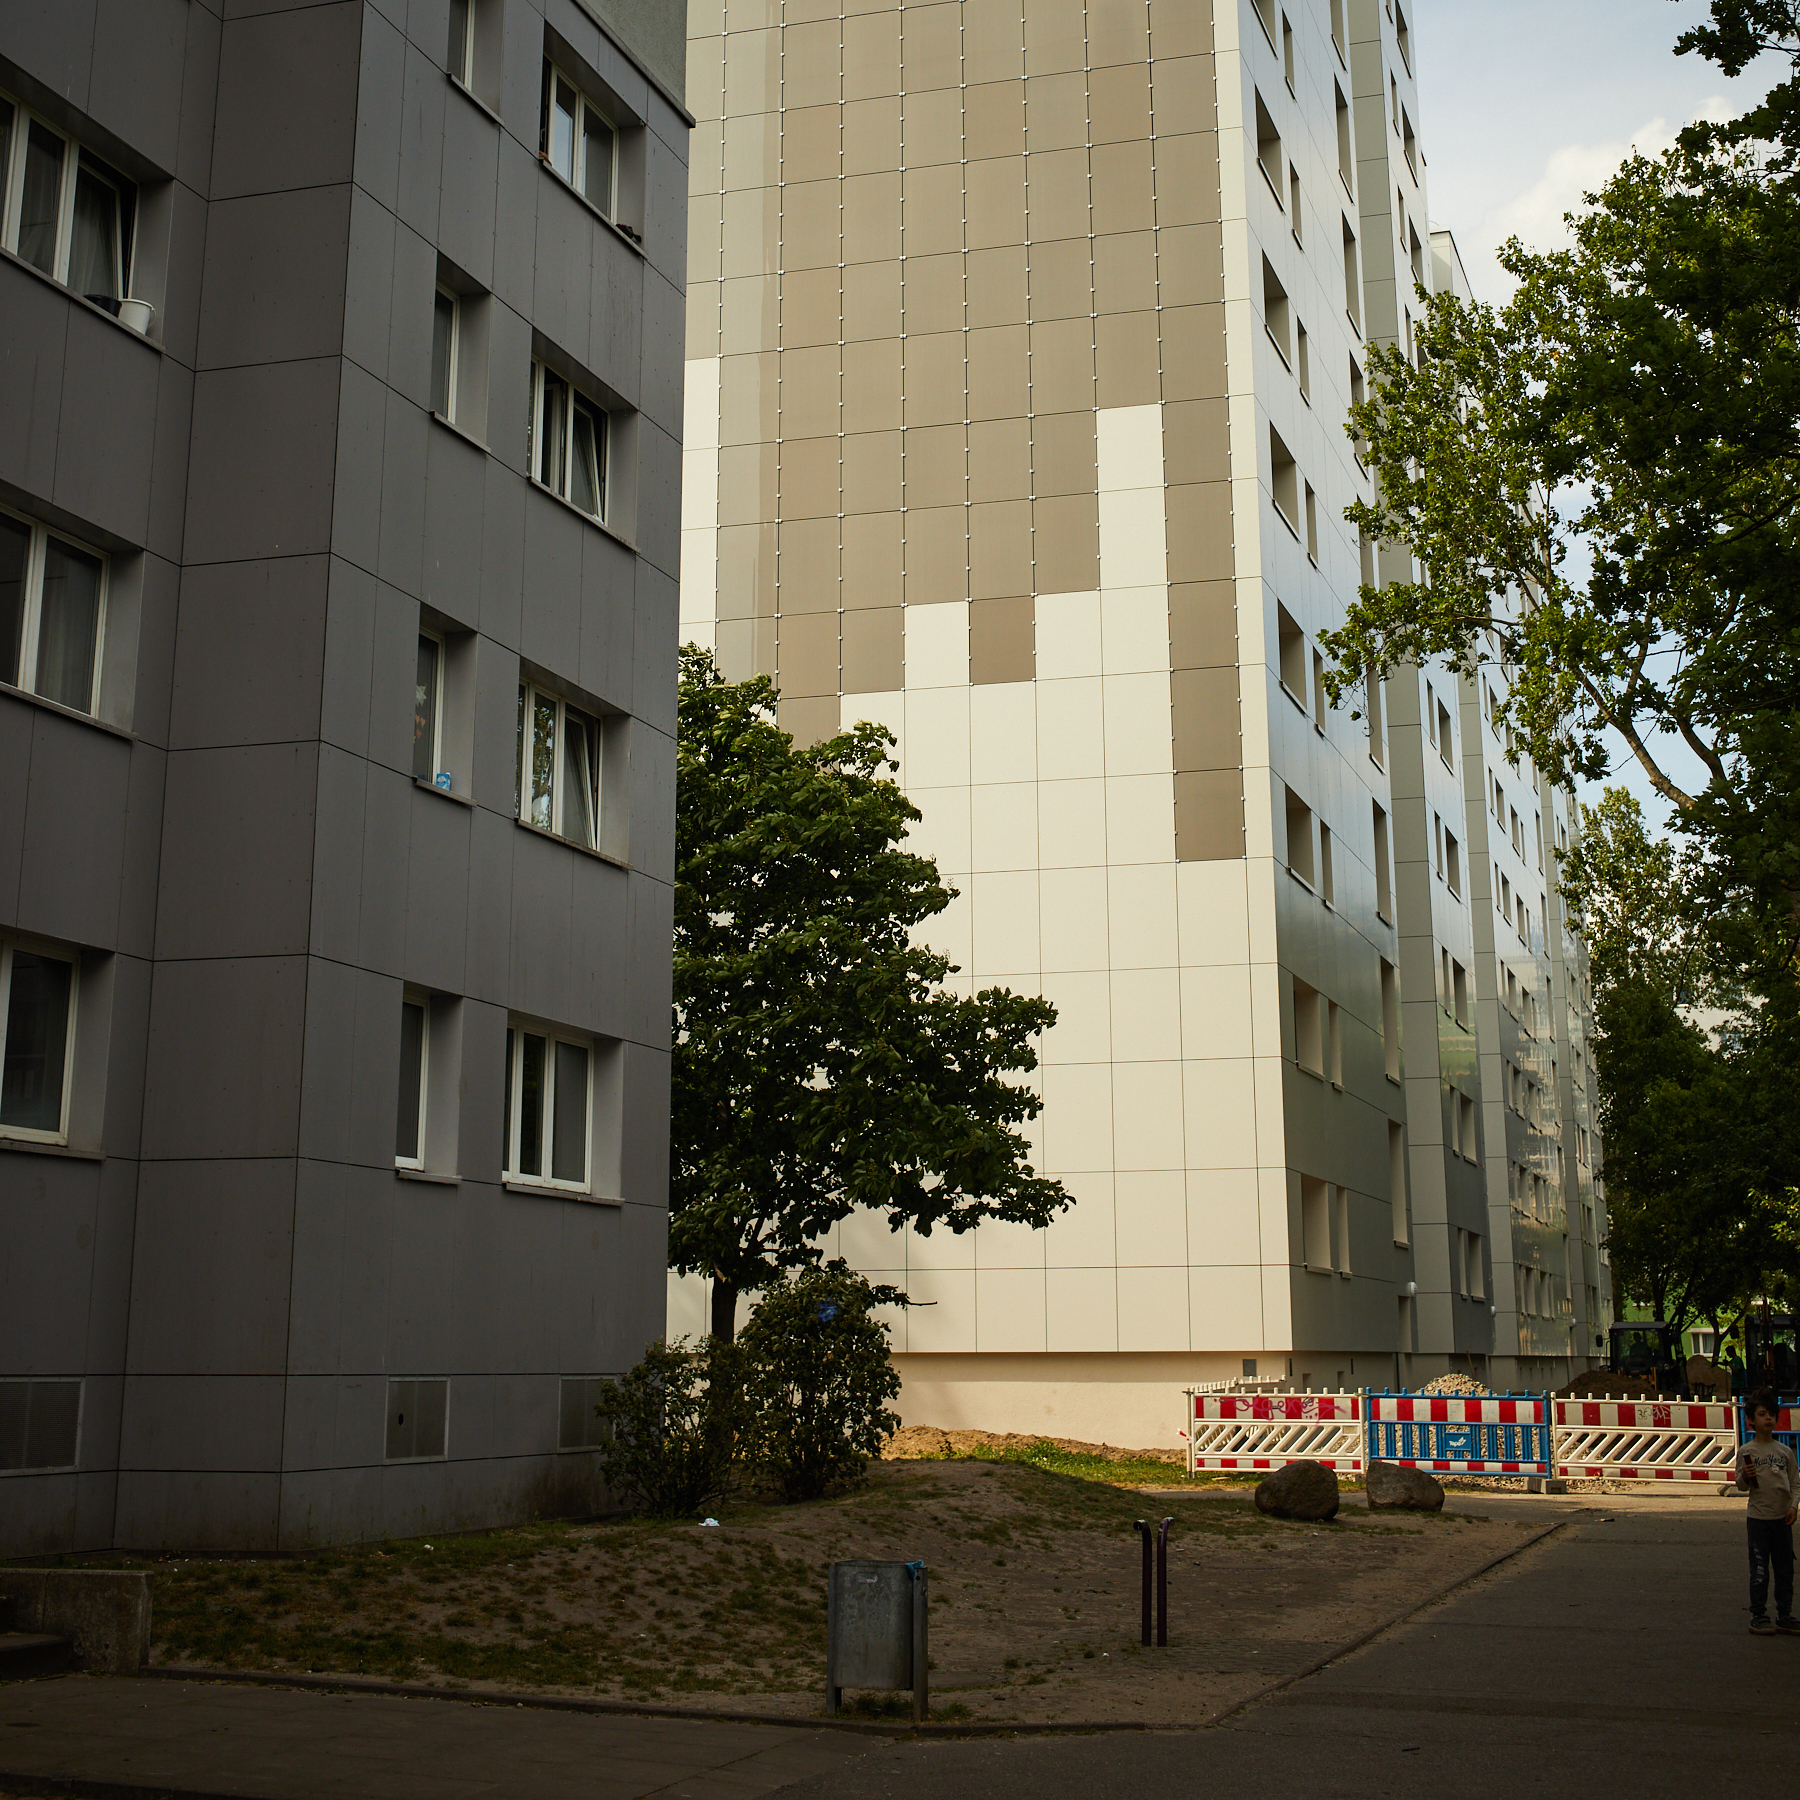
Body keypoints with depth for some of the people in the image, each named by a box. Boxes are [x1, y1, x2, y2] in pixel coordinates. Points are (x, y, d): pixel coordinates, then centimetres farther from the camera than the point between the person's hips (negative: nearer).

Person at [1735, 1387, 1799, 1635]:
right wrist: (1745, 1477, -21)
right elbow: (1741, 1486, 1)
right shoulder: (1746, 1451, -2)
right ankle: (1758, 1616, 8)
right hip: (1758, 1518, -3)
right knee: (1759, 1570, 0)